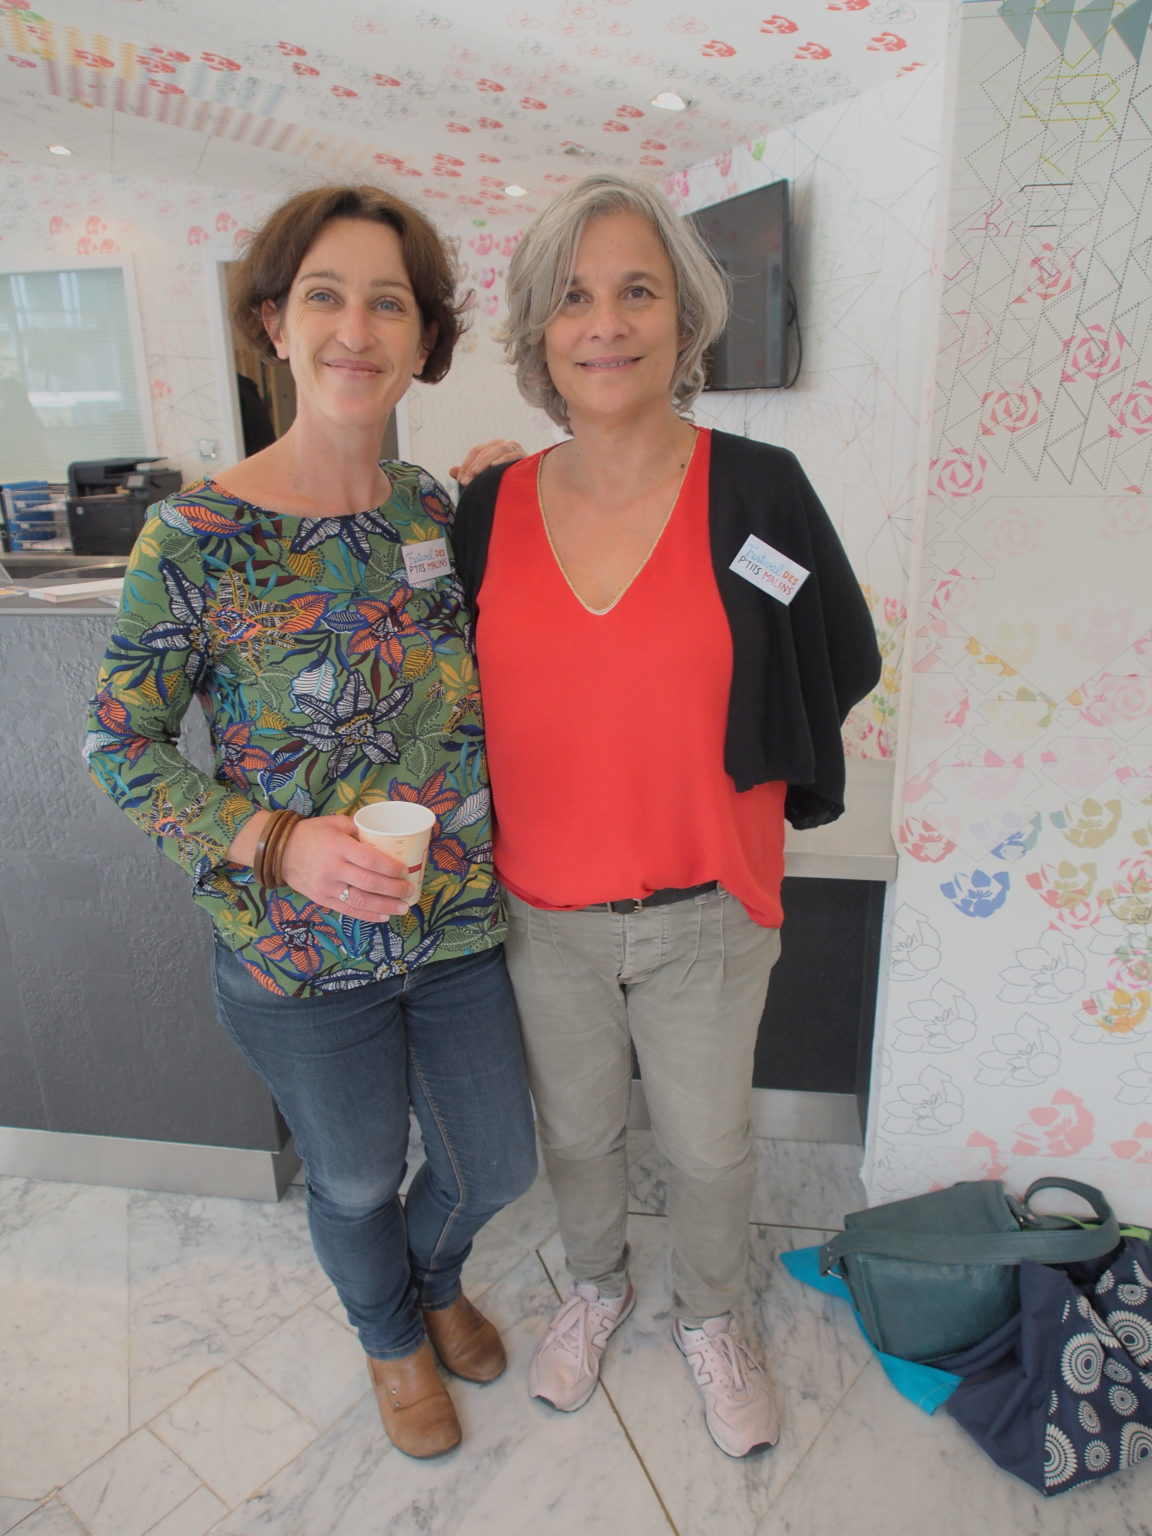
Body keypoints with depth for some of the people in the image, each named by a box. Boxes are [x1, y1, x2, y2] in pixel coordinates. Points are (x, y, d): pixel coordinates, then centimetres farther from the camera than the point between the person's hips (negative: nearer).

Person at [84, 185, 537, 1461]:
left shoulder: (435, 509, -2)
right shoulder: (195, 535, -16)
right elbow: (120, 745, -11)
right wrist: (279, 841, -23)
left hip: (460, 926, 4)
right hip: (300, 955, -3)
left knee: (497, 1166, 19)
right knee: (356, 1178, 20)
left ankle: (434, 1276, 57)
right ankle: (391, 1336, 56)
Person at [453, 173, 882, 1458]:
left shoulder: (757, 490, -12)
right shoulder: (490, 508, -5)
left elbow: (834, 671, -2)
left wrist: (717, 760, -5)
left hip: (707, 909, -1)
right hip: (542, 909, 2)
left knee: (706, 1142, 18)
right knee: (575, 1131, 23)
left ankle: (709, 1320, 50)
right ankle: (596, 1285, 55)